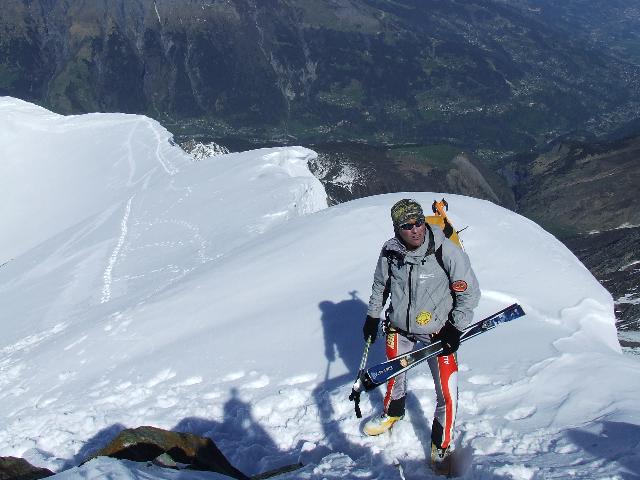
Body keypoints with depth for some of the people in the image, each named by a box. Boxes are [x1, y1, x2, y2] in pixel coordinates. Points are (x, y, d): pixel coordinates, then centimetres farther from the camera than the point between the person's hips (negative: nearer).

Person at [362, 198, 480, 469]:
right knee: (394, 373, 24)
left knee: (447, 389, -6)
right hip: (398, 327, 4)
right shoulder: (390, 251, -12)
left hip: (438, 331, -4)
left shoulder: (446, 251, -24)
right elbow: (380, 285, 8)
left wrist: (456, 329, -13)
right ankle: (393, 413, 54)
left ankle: (441, 446, 17)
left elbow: (469, 292, -13)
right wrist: (372, 317, 13)